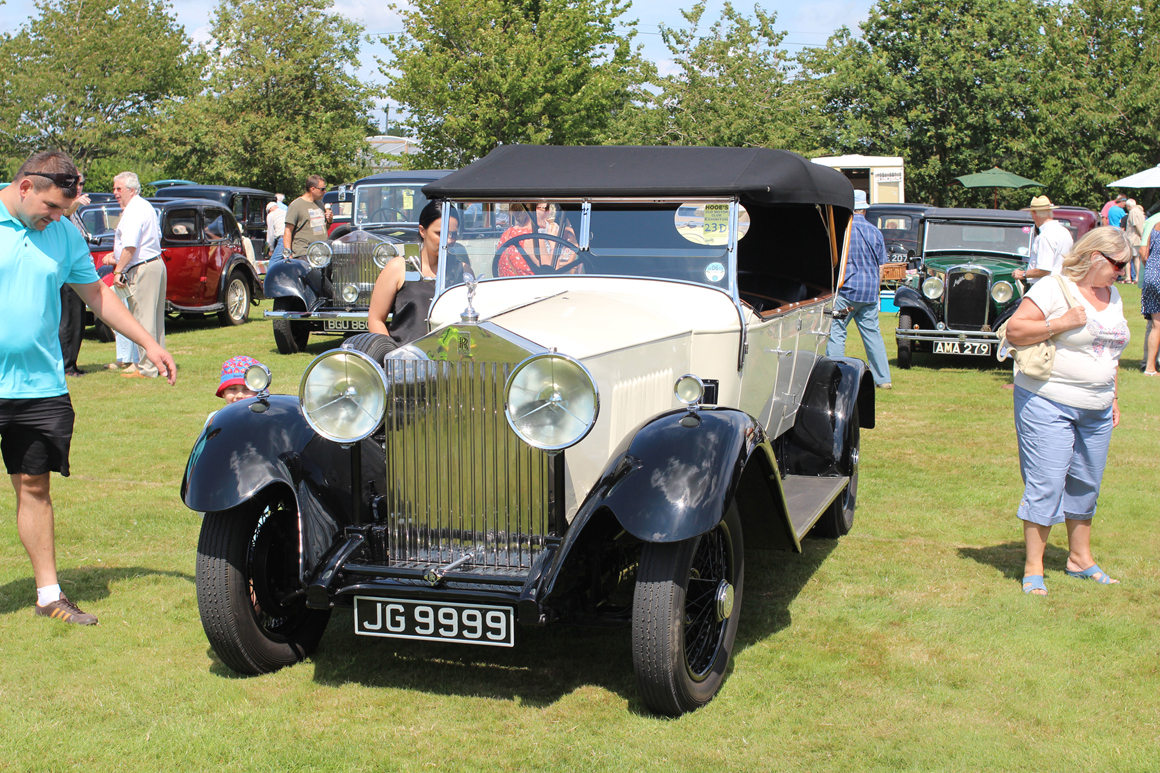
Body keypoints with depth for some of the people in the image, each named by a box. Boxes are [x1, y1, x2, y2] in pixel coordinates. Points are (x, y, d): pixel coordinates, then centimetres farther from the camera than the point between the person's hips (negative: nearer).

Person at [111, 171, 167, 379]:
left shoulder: (133, 211, -15)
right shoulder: (146, 206, 18)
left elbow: (130, 246, -24)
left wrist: (118, 270, -19)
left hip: (142, 269, -11)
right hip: (156, 263, 11)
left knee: (143, 319, -7)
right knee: (155, 318, 15)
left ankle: (146, 368, -5)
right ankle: (158, 361, 21)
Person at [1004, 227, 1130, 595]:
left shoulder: (1112, 296, 14)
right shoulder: (1053, 289, -10)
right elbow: (1014, 330, -16)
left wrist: (1113, 398, 21)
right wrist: (1062, 323, -23)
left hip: (1096, 411, 8)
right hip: (1048, 403, -7)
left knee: (1086, 485, 14)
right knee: (1045, 484, -8)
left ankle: (1080, 558, 28)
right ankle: (1033, 568, -1)